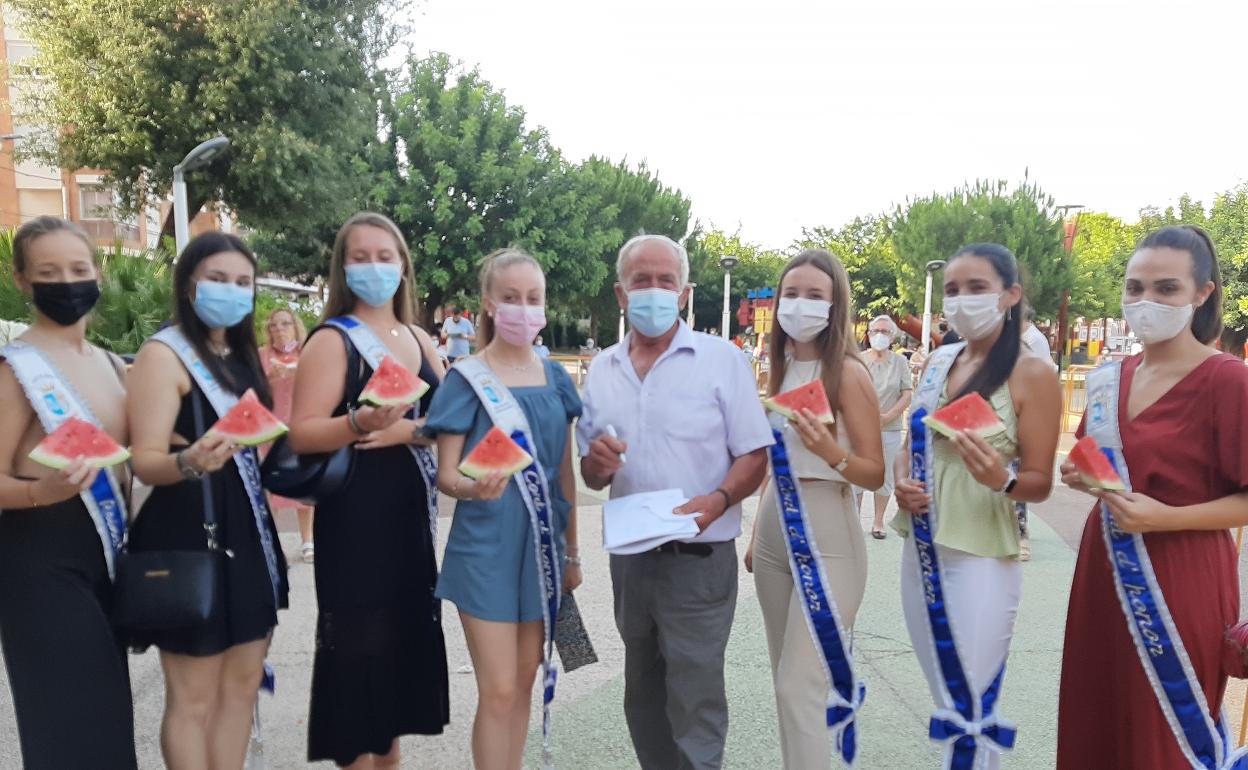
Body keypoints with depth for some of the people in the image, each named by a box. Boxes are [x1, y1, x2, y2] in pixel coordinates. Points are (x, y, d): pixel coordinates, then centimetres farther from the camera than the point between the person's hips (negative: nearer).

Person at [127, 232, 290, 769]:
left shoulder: (241, 355, 13)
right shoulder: (164, 353, -10)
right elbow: (145, 460, -19)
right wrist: (190, 462, -37)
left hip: (246, 534, 8)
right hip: (189, 540, -8)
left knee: (243, 683, 14)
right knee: (193, 698, 2)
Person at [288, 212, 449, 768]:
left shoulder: (419, 340, 11)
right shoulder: (332, 339, -7)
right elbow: (301, 434, -15)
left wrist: (408, 430, -13)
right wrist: (360, 422, -33)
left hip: (411, 512, 7)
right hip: (355, 516, -6)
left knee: (404, 635, 15)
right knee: (360, 645, 0)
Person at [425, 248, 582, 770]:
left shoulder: (555, 378, 6)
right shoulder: (466, 379, -8)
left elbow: (565, 473, 10)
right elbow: (445, 475, -10)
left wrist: (572, 551, 11)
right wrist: (472, 487, -32)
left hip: (542, 543, 5)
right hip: (487, 547, -5)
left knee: (524, 684, 14)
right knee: (498, 691, -2)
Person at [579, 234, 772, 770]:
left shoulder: (722, 359, -7)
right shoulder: (603, 369, 6)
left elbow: (754, 456, -8)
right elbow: (589, 472, 12)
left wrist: (717, 500, -27)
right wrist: (597, 466, -12)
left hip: (698, 559, -5)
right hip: (629, 556, 5)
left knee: (694, 705, 3)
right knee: (643, 697, 20)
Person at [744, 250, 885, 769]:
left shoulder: (848, 372, -11)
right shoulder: (782, 369, 9)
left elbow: (875, 475, -10)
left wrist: (830, 451, -29)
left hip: (827, 539, -7)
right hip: (774, 532, 7)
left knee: (800, 687, -7)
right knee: (787, 682, 15)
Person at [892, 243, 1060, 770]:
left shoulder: (1031, 375, -10)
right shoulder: (937, 363, 7)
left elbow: (1040, 484, -8)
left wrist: (1000, 480, -30)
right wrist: (902, 481, -6)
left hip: (981, 557, -6)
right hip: (919, 550, 6)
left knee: (970, 712, 4)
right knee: (945, 702, 19)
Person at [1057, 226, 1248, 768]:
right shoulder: (1110, 379, 6)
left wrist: (1166, 518, -25)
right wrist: (1084, 476, -1)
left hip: (1180, 581, -6)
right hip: (1104, 570, 6)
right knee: (1094, 720, 16)